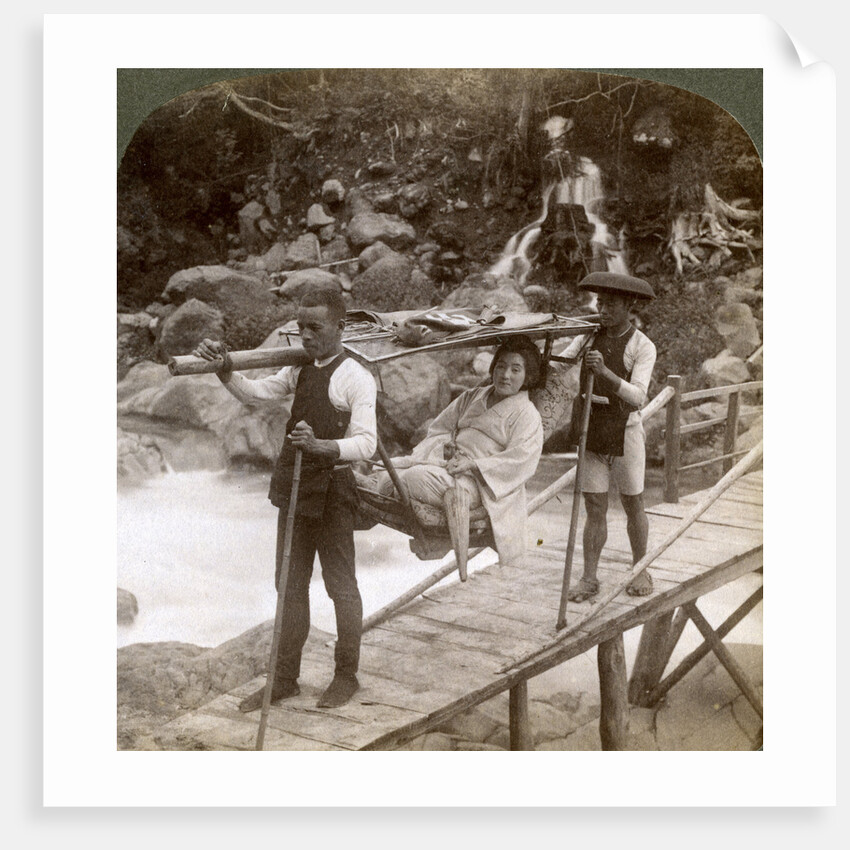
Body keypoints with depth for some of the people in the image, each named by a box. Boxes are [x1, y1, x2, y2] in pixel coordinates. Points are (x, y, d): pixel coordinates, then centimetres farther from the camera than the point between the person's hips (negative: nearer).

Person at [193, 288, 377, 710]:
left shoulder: (355, 378, -12)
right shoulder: (299, 370, 9)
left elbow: (365, 443, -18)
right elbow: (255, 391, 1)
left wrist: (320, 446, -33)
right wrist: (225, 370, -17)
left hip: (332, 489, -7)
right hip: (293, 485, 7)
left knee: (341, 584, 6)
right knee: (290, 584, 13)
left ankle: (346, 675, 20)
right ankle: (284, 677, 23)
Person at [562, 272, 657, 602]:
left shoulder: (642, 347, -9)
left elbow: (637, 397, -22)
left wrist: (606, 372, -38)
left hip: (625, 435, -3)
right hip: (591, 435, 3)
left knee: (633, 505, 11)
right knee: (594, 509, 3)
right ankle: (589, 578, 7)